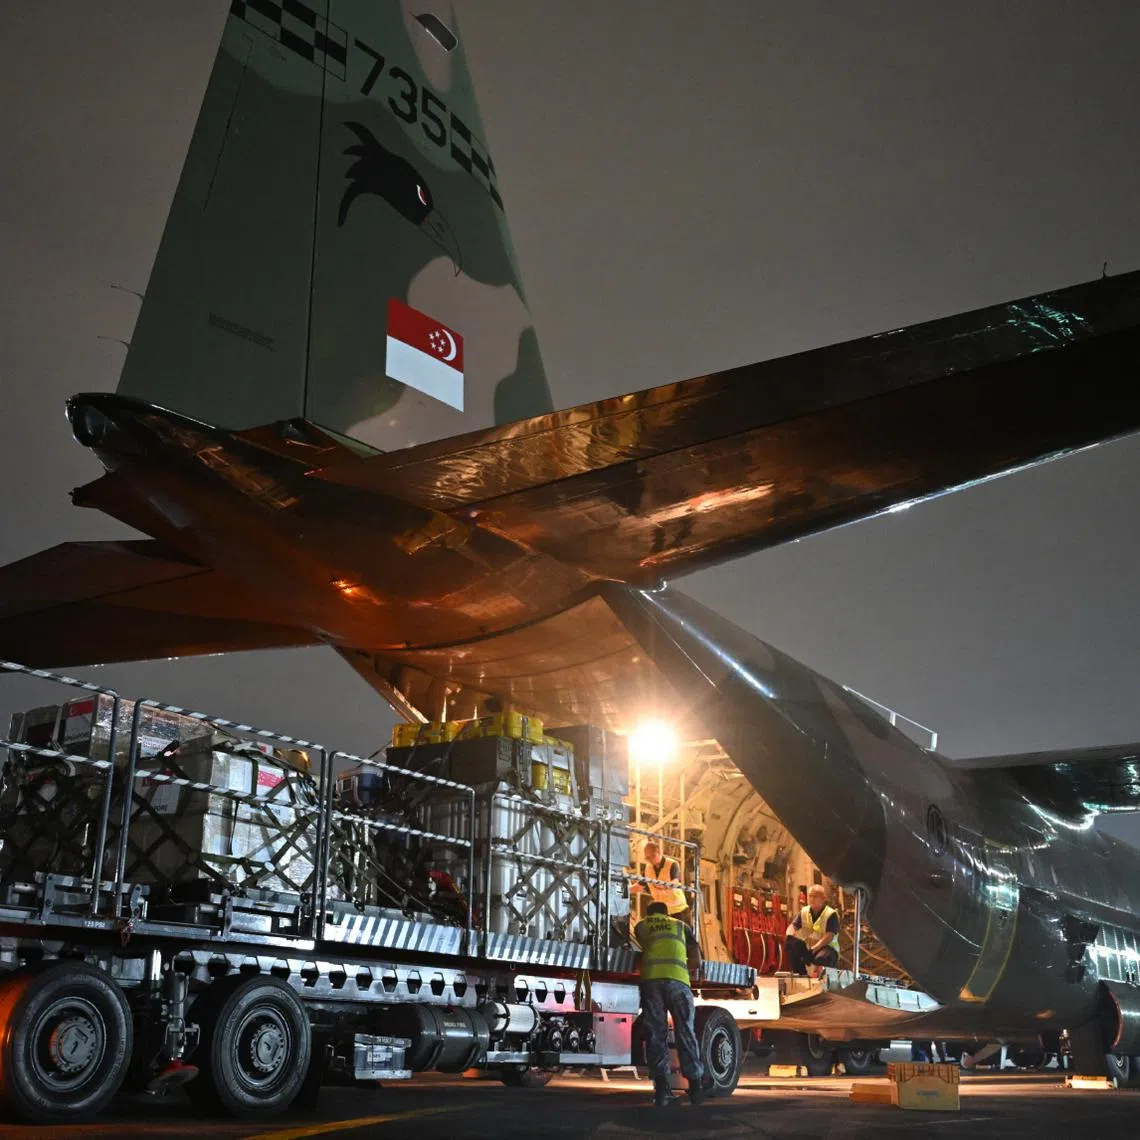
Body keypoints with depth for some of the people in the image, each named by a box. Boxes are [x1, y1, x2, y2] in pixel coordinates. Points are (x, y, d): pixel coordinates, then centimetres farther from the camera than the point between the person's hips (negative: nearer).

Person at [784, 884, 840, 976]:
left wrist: (814, 949, -35)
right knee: (792, 943, -22)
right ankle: (799, 972, -10)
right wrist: (789, 936, -31)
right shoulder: (804, 911, 5)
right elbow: (793, 926, -6)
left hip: (828, 948, -6)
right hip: (808, 947, 6)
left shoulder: (831, 914, -12)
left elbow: (829, 937, -23)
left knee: (821, 958, -41)